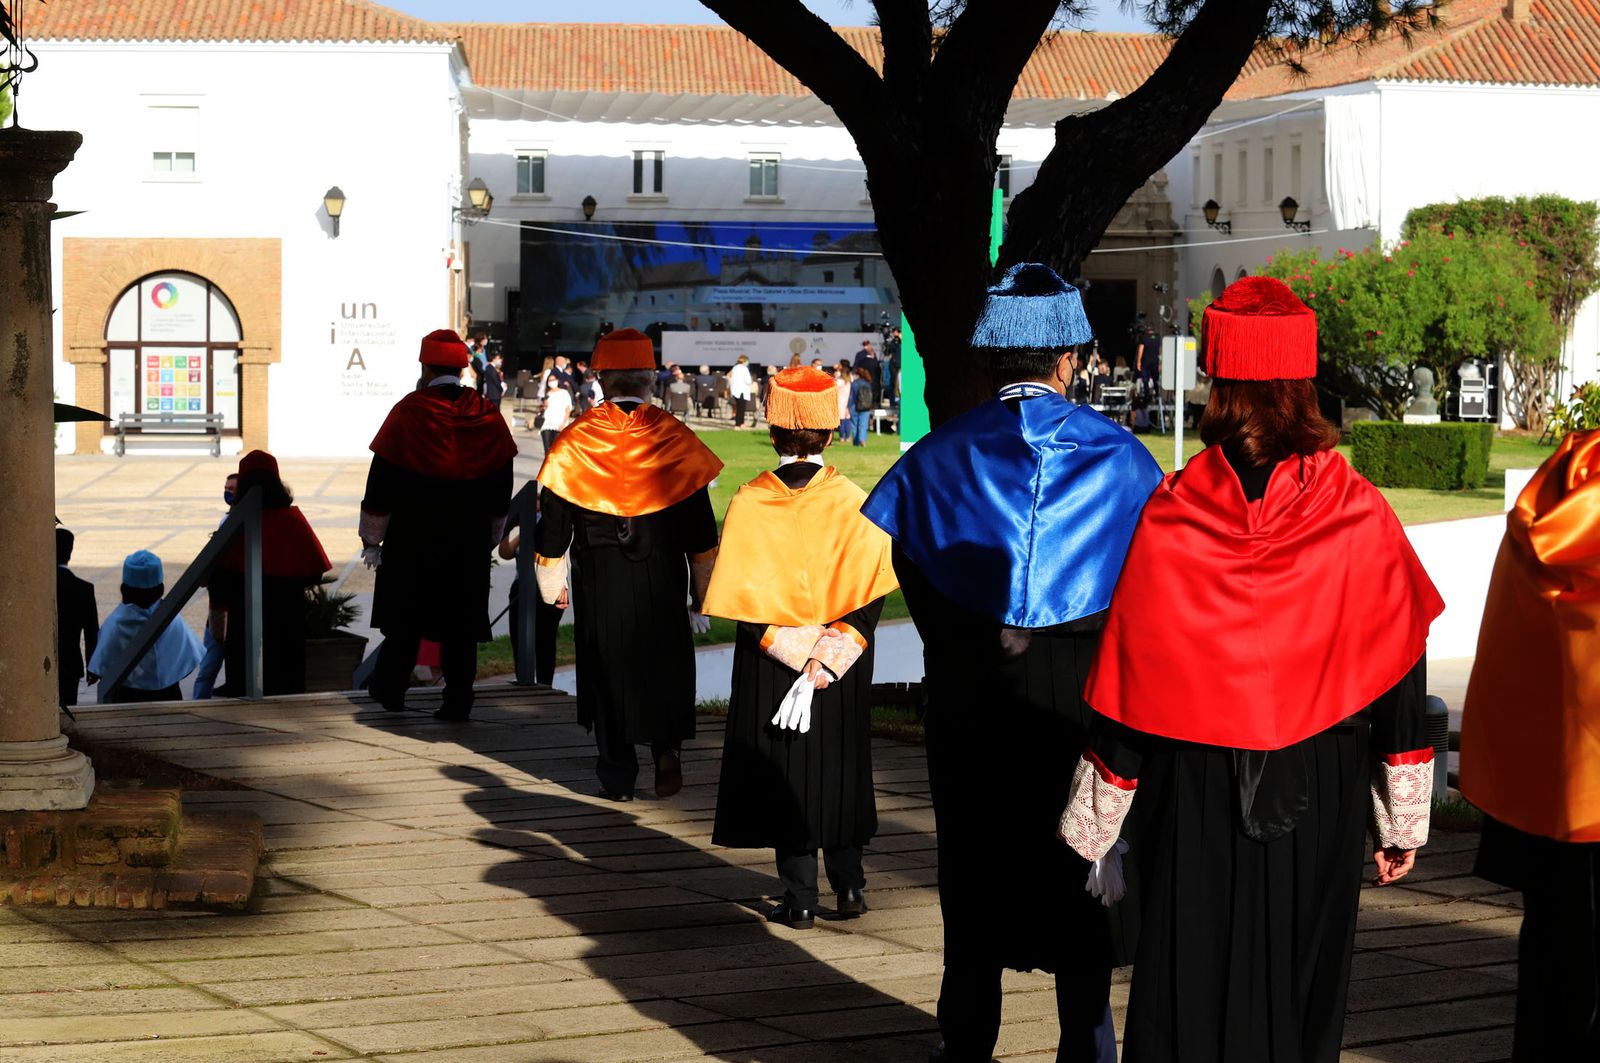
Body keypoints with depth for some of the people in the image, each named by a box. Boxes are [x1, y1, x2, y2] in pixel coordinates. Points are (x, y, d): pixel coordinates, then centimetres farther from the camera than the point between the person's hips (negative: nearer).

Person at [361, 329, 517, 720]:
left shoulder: (408, 413, -10)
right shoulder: (488, 417, 2)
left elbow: (381, 484, -7)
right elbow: (501, 488, 10)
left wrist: (372, 540, 2)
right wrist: (489, 537, 21)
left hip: (412, 539, -2)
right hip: (469, 541, 2)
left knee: (405, 618, 10)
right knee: (461, 622, 5)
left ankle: (390, 690, 21)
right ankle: (458, 700, 4)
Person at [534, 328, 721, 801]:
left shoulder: (574, 442, -5)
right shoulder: (675, 438, -4)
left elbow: (552, 522, 0)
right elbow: (701, 532, -1)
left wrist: (551, 584, 11)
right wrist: (701, 596, 8)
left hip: (598, 580, 0)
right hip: (662, 579, 0)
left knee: (607, 671, 9)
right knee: (666, 661, 15)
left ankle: (617, 776, 12)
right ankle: (667, 746, -4)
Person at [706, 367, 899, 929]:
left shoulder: (748, 503, -9)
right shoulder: (852, 500, -7)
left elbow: (740, 597, -10)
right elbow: (871, 593, -11)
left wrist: (792, 653, -10)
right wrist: (828, 655, -13)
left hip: (769, 668, -1)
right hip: (844, 669, 1)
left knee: (784, 774, 7)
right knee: (840, 768, 17)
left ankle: (799, 898, 8)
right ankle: (848, 881, 19)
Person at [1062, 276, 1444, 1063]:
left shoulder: (1169, 518, -10)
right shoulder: (1360, 517, -7)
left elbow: (1127, 679, -6)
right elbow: (1398, 675, -2)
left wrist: (1090, 824, 4)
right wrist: (1403, 819, 8)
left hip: (1192, 792, -1)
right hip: (1320, 792, 1)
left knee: (1190, 997, 9)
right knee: (1300, 991, 12)